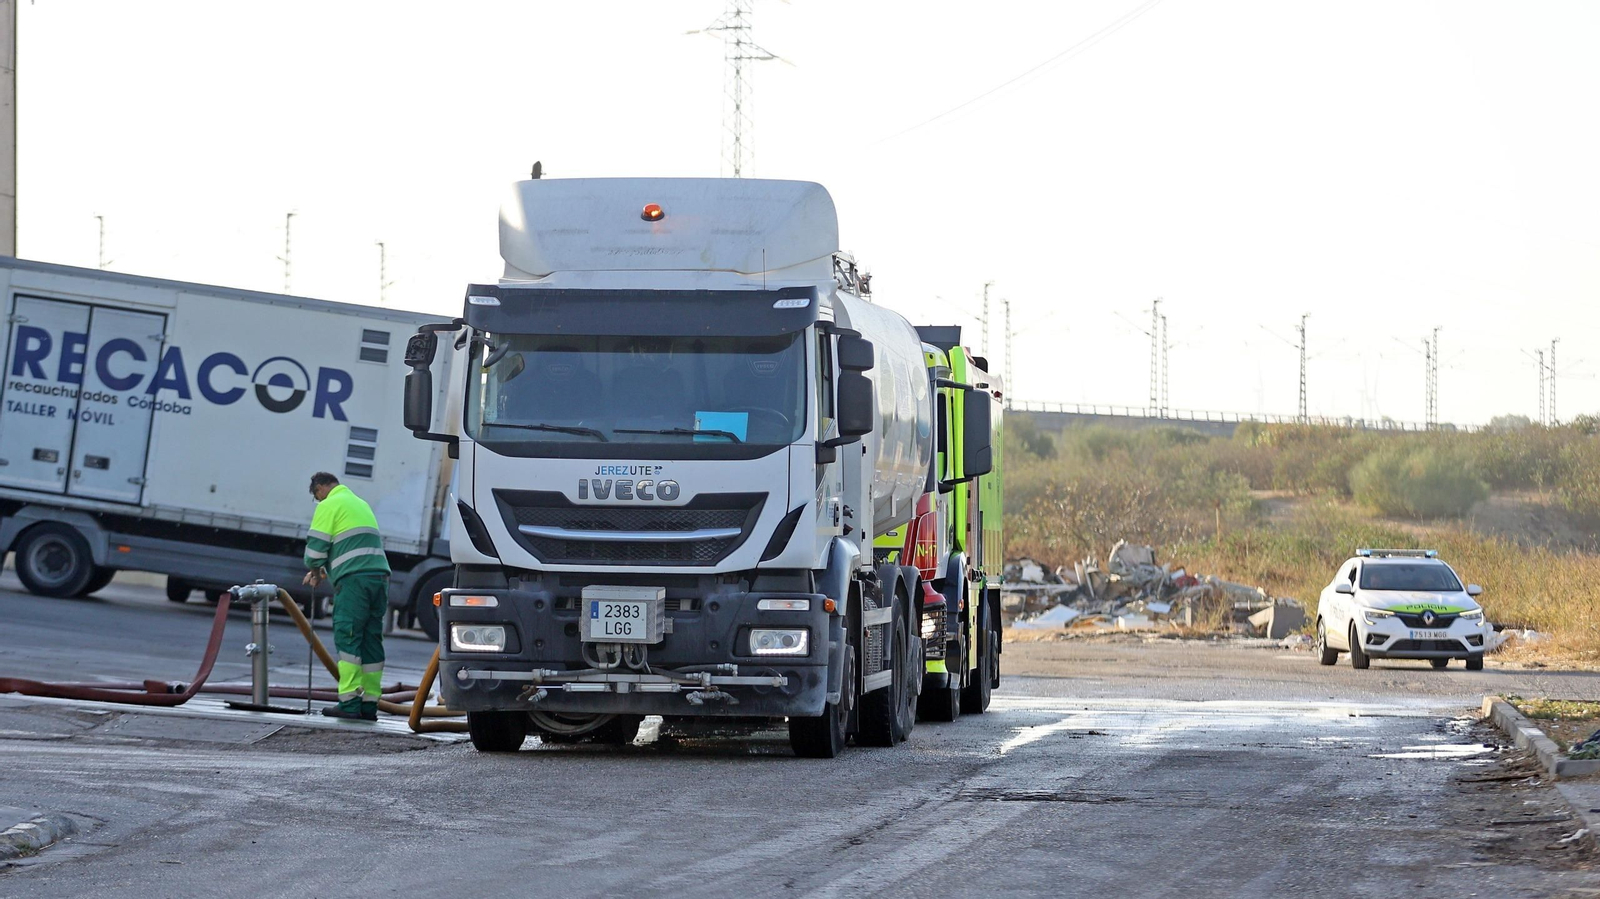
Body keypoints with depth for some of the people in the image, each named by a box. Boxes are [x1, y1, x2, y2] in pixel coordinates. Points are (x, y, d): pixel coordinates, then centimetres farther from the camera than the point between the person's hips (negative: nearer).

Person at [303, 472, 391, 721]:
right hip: (380, 573, 7)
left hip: (354, 579, -7)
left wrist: (314, 568, 18)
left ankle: (349, 702, -13)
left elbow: (316, 544, -3)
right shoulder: (361, 504, 28)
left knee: (347, 638, -7)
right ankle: (370, 704, 6)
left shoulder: (329, 505, 2)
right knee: (371, 641, 7)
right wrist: (325, 569, 32)